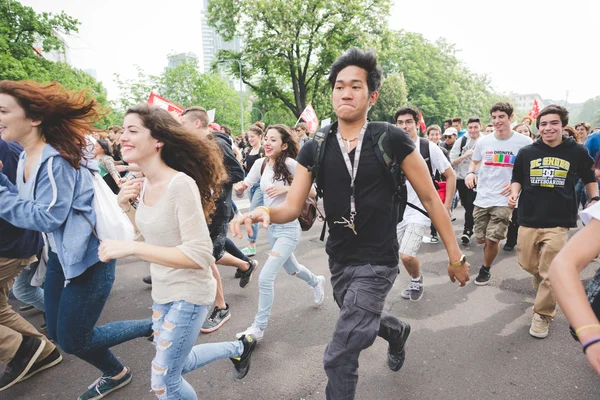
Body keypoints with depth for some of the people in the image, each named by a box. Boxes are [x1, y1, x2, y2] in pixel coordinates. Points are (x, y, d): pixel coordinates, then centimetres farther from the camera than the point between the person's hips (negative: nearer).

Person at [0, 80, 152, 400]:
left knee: (72, 340, 1)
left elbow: (47, 217, -23)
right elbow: (26, 206, 7)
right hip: (60, 254, 9)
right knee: (57, 333, 16)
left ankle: (155, 326, 16)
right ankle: (115, 374, 38)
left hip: (88, 255, -9)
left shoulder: (55, 159, -21)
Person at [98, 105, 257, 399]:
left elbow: (200, 255, -28)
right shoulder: (144, 184, 0)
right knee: (172, 366, 25)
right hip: (162, 292, 8)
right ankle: (239, 347, 44)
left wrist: (130, 248, -30)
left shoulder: (181, 184, -25)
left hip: (189, 294, -8)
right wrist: (125, 205, -1)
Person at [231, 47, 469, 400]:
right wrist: (264, 212, -28)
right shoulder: (315, 149, -4)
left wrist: (455, 256, -5)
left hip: (377, 262, -5)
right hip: (339, 261, 5)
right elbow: (293, 207, -5)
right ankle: (399, 332, 65)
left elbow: (430, 198, -7)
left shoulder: (391, 139, -14)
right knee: (364, 321, 30)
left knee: (339, 357, -6)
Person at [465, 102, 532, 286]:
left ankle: (486, 269, 22)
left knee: (492, 240, -5)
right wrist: (470, 172, -3)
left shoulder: (524, 142, -7)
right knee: (480, 239, 10)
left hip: (504, 200, -3)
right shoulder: (483, 141, 2)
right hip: (482, 198, 4)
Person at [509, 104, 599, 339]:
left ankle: (542, 315, 16)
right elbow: (517, 179, 10)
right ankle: (546, 285, 48)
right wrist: (514, 194, -9)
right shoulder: (526, 152, 0)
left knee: (549, 273, -1)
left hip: (558, 222, -2)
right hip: (529, 219, 2)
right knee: (527, 264, 14)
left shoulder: (577, 152, -2)